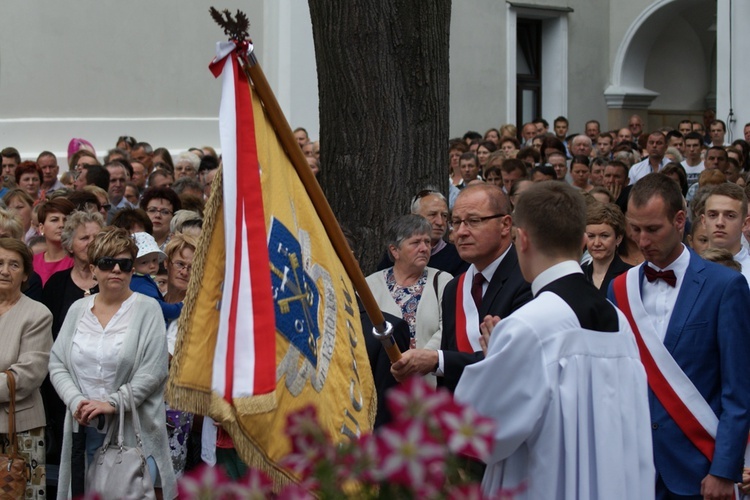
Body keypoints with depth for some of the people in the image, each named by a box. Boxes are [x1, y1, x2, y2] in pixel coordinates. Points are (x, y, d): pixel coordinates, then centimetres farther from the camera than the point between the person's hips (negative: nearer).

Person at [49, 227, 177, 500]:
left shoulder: (147, 309, -1)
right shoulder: (78, 310, 11)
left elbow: (153, 371, -9)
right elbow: (57, 364, 8)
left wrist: (113, 403, -15)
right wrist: (76, 401, -9)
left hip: (134, 431, -3)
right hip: (85, 429, 3)